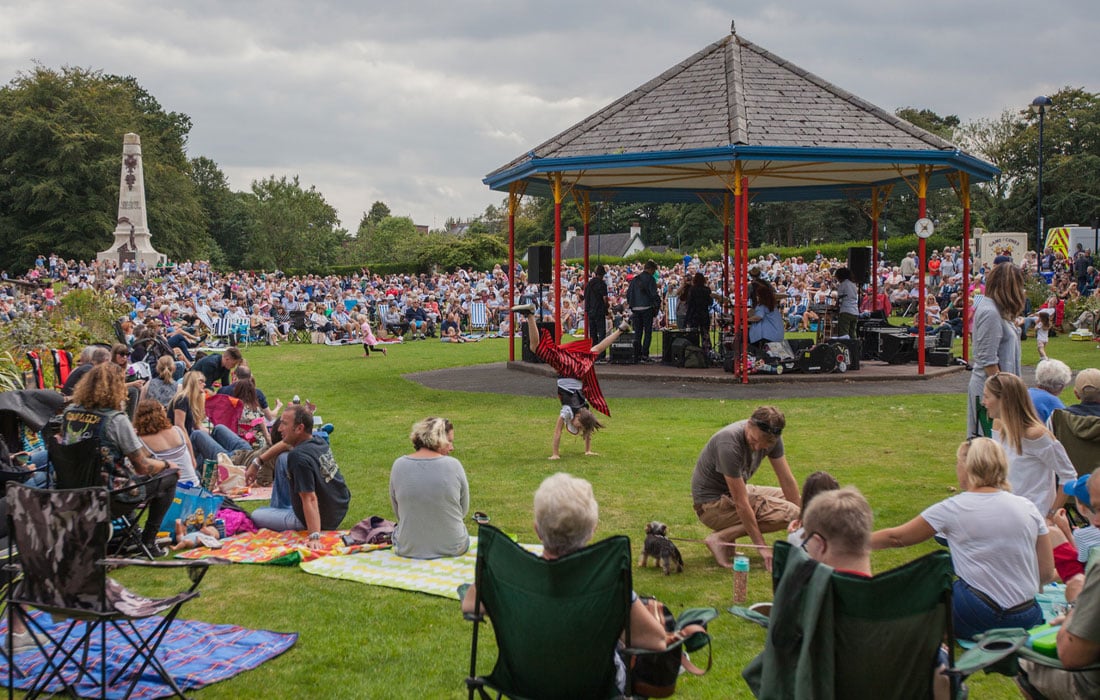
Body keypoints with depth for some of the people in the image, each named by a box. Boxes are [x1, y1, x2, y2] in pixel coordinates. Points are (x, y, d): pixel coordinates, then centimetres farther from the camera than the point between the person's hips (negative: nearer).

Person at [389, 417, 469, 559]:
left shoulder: (398, 465, -6)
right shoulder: (454, 465, -12)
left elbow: (397, 513, 4)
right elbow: (464, 510, 1)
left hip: (409, 550, 1)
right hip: (452, 547, -1)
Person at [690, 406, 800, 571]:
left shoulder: (771, 438, -8)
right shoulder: (729, 444, -31)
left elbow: (787, 481, -1)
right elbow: (741, 502, -27)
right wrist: (762, 547, -24)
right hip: (711, 503, -9)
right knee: (788, 511, -21)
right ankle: (720, 539, -14)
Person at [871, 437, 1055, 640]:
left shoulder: (953, 508, -5)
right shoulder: (1028, 508, 4)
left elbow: (896, 537, 5)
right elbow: (1046, 574, 6)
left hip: (977, 619, -5)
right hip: (1027, 619, 5)